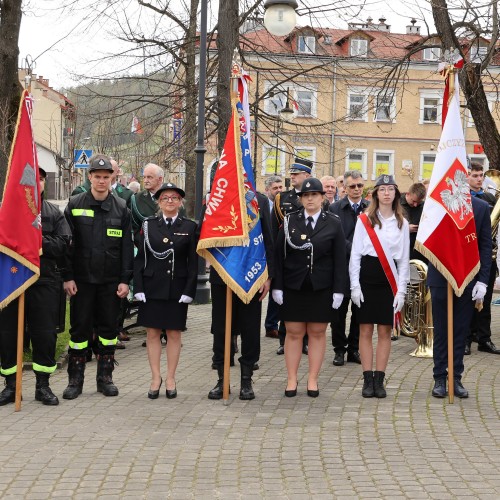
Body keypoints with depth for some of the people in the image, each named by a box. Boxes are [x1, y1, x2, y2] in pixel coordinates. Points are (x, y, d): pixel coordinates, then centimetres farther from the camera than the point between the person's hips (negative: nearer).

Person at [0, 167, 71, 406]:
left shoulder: (54, 213, 10)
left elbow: (63, 244, -2)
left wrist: (39, 239, -13)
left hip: (44, 283, 0)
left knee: (45, 335, 2)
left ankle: (43, 385, 14)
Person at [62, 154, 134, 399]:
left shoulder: (121, 208, 4)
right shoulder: (75, 205, 0)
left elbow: (127, 246, 3)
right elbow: (66, 243, -1)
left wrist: (125, 280, -3)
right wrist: (67, 276, -7)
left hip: (111, 281, 1)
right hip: (81, 279, -1)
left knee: (108, 328, 7)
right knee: (79, 328, 3)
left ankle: (105, 377, 17)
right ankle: (75, 379, 12)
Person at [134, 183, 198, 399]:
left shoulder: (189, 227, 3)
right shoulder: (148, 225, 4)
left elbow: (193, 262, 1)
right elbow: (139, 258, 3)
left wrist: (189, 291, -7)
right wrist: (138, 288, -5)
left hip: (177, 289, -1)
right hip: (152, 288, 1)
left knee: (174, 333, 5)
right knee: (152, 333, 4)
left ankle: (170, 378, 14)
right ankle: (156, 378, 13)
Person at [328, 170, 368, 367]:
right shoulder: (335, 209, 1)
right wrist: (353, 249, -17)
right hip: (342, 266, -1)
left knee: (360, 310, 7)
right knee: (339, 311, 5)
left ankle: (354, 349, 18)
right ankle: (339, 349, 15)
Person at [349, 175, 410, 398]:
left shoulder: (402, 223, 7)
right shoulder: (364, 220, 2)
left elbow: (404, 259, 8)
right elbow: (355, 254, 1)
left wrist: (401, 289, 0)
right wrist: (354, 285, -6)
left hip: (389, 281, 1)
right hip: (367, 277, -1)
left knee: (385, 331, 3)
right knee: (365, 330, 1)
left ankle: (379, 380, 9)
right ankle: (368, 380, 7)